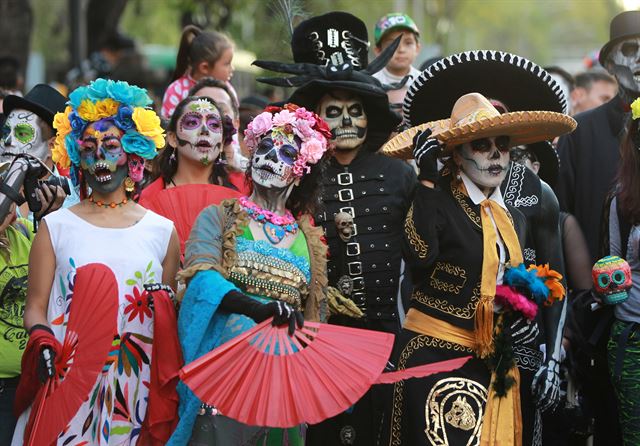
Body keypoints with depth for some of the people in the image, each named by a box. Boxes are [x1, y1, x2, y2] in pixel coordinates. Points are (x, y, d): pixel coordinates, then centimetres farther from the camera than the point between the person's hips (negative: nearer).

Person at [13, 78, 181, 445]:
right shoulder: (56, 227, 7)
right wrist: (45, 346, -15)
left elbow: (170, 317, 14)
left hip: (136, 386, 1)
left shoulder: (162, 232, 10)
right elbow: (36, 307, 3)